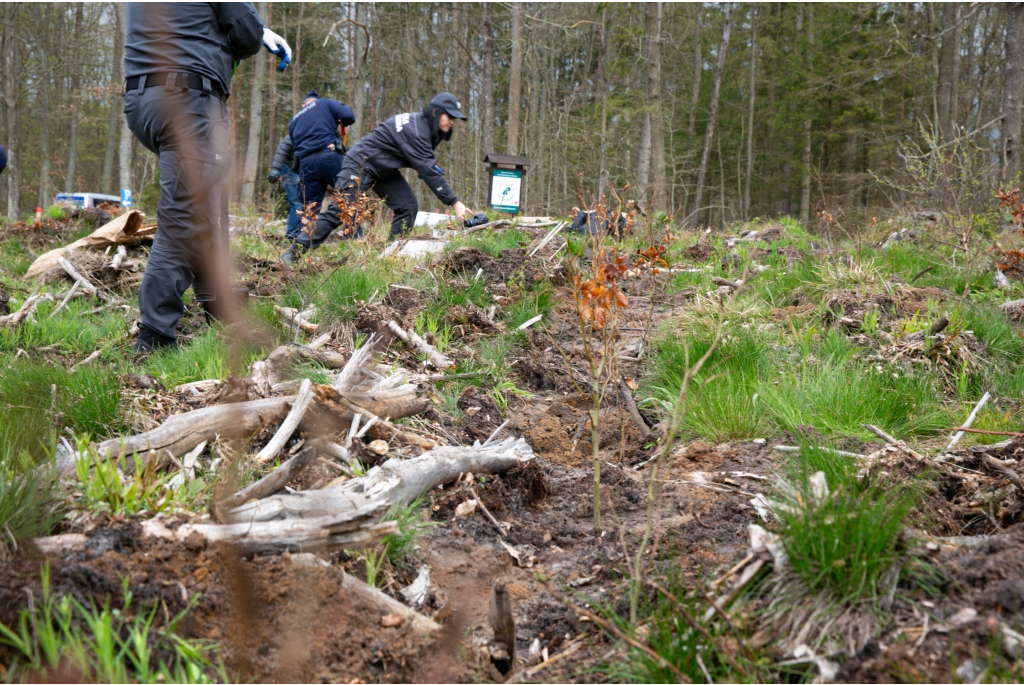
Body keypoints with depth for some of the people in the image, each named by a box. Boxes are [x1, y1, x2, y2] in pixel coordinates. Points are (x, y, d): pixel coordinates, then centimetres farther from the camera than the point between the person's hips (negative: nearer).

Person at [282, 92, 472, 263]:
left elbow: (427, 166, 10)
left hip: (384, 170, 10)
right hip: (361, 164, -10)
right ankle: (294, 253, -8)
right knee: (340, 211, -13)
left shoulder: (426, 127, 2)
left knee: (408, 206, -4)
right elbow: (428, 170, -30)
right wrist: (454, 202, -30)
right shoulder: (415, 130, -28)